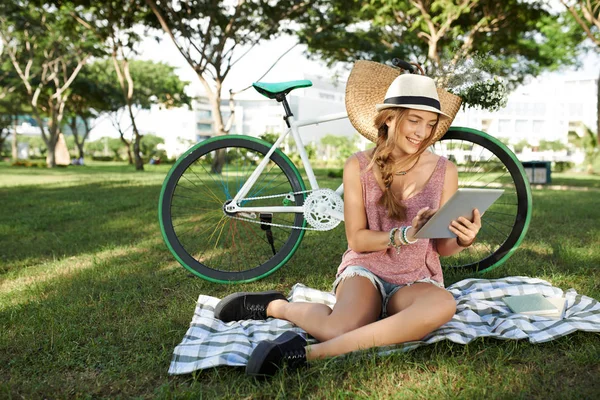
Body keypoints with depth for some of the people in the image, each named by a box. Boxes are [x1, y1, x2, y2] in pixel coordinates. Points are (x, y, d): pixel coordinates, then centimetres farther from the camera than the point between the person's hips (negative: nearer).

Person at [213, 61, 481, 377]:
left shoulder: (444, 171, -3)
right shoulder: (359, 166, -4)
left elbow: (442, 247, 2)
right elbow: (357, 239, -6)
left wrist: (463, 240, -22)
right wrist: (405, 235, -22)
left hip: (417, 281, 2)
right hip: (366, 270, -1)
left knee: (443, 304, -37)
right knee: (344, 329, -35)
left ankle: (313, 352, -36)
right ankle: (276, 306, -2)